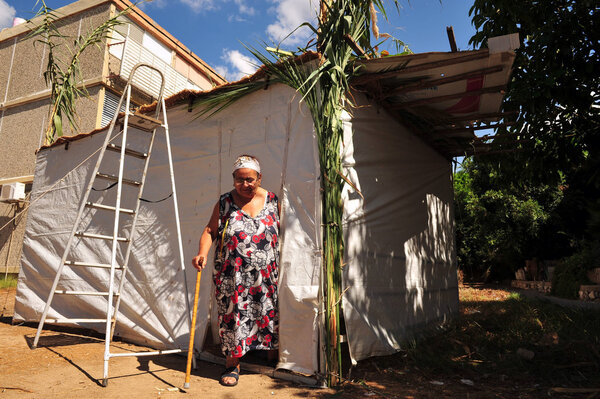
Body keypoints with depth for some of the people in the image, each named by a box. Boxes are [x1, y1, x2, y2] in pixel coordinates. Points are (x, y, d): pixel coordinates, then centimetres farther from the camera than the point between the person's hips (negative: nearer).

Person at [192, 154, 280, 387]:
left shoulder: (272, 200, 3)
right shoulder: (225, 203, -1)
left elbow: (281, 232, 10)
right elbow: (210, 231, 2)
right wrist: (202, 253, -15)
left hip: (267, 274, 2)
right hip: (232, 275, -1)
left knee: (270, 312, 11)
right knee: (233, 313, 3)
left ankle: (273, 354, 34)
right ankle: (232, 364, 21)